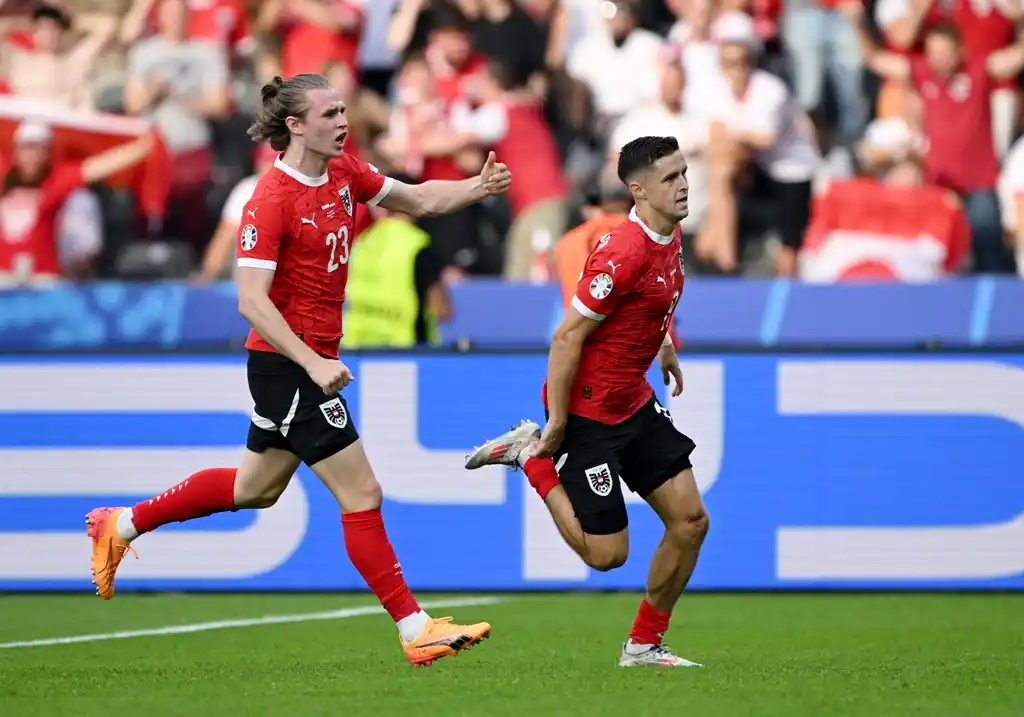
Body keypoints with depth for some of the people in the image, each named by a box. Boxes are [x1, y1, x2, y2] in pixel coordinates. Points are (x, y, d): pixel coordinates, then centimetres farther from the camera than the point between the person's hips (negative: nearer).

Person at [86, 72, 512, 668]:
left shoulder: (345, 172, 4)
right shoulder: (273, 199, -20)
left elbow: (418, 198, 15)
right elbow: (251, 300, -23)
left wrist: (479, 187, -3)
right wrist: (313, 364, -29)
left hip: (310, 361, 10)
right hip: (286, 365, -10)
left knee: (257, 488, 24)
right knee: (362, 494, -8)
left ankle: (123, 526, 36)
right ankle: (416, 630, -3)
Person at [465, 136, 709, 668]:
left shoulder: (667, 238, 3)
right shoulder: (624, 252, -26)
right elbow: (567, 338, -23)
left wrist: (663, 345, 27)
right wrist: (557, 424, -21)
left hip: (634, 403, 9)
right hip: (588, 411, -9)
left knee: (690, 520, 3)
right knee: (607, 554, -4)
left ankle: (644, 645, 15)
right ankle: (532, 455, 13)